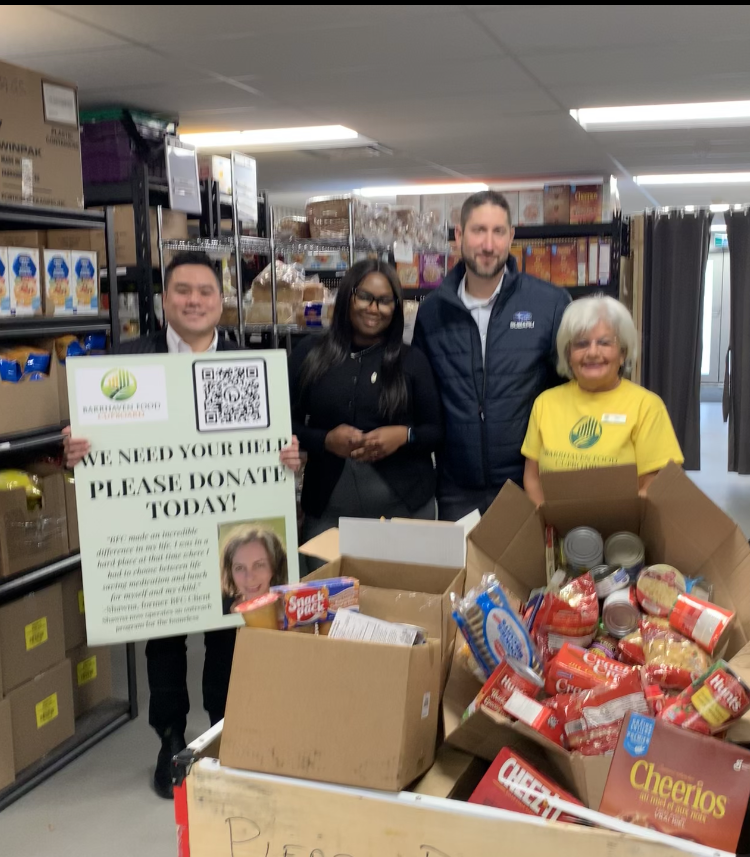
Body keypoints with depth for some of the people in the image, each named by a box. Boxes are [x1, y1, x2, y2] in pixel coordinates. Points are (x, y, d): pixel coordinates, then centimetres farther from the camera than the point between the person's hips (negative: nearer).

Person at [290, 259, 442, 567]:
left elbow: (437, 431, 6)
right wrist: (324, 440, -13)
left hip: (406, 506, 0)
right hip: (327, 510, 0)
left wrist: (404, 436, -14)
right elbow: (284, 424, 4)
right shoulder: (310, 354, 3)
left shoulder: (412, 361, 4)